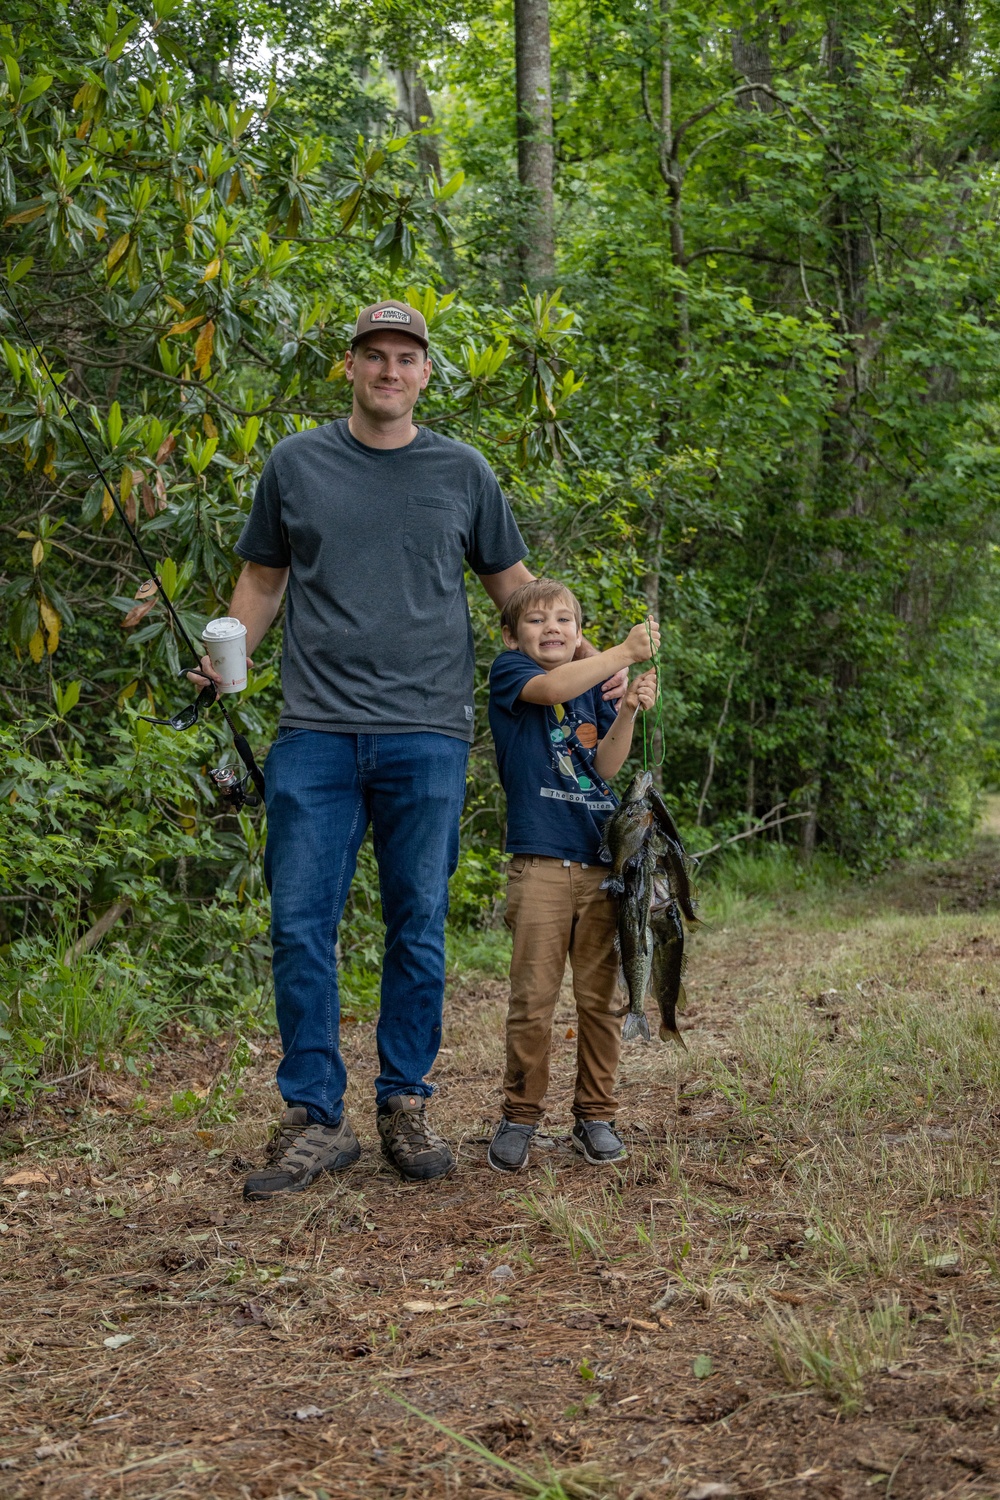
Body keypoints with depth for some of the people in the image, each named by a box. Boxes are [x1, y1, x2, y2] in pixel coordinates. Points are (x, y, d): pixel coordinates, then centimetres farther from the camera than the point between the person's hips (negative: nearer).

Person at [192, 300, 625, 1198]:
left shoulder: (462, 472, 10)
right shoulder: (296, 465, 11)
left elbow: (514, 584, 18)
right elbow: (263, 578, 17)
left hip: (427, 735, 0)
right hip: (316, 732, 0)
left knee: (419, 929, 5)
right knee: (301, 926, -3)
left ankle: (405, 1106, 17)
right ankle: (316, 1120, 5)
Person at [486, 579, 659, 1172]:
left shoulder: (594, 689, 18)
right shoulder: (509, 670, 5)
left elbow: (606, 766, 4)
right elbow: (552, 687, -18)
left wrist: (630, 709, -11)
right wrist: (626, 652, -18)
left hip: (603, 861, 4)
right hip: (541, 861, -4)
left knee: (602, 997, 5)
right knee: (534, 999, -4)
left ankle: (596, 1114, 16)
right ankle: (521, 1116, 9)